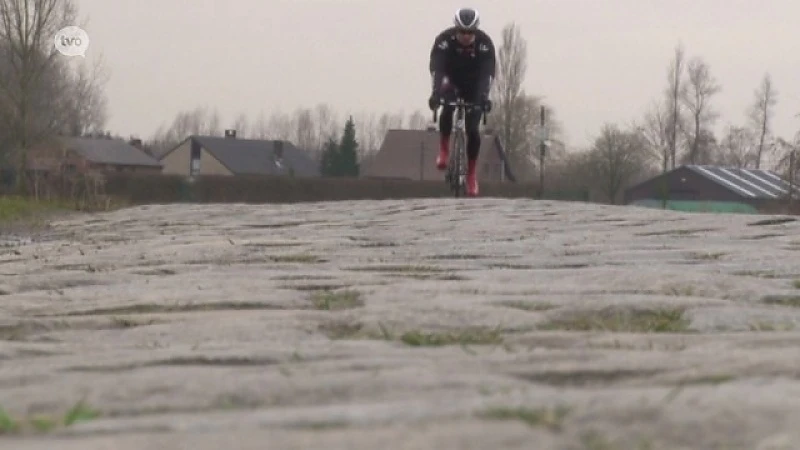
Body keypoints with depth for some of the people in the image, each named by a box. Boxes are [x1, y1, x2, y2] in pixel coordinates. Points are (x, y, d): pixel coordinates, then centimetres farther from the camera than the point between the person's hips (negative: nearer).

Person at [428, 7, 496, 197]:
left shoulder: (485, 43, -27)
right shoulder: (444, 40, -28)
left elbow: (488, 72, -35)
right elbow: (436, 68, -37)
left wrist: (484, 95, -52)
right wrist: (436, 92, -54)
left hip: (474, 88, 0)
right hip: (452, 83, 0)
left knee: (473, 130, -12)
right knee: (447, 107, -34)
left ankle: (471, 175, 2)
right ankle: (444, 150, -14)